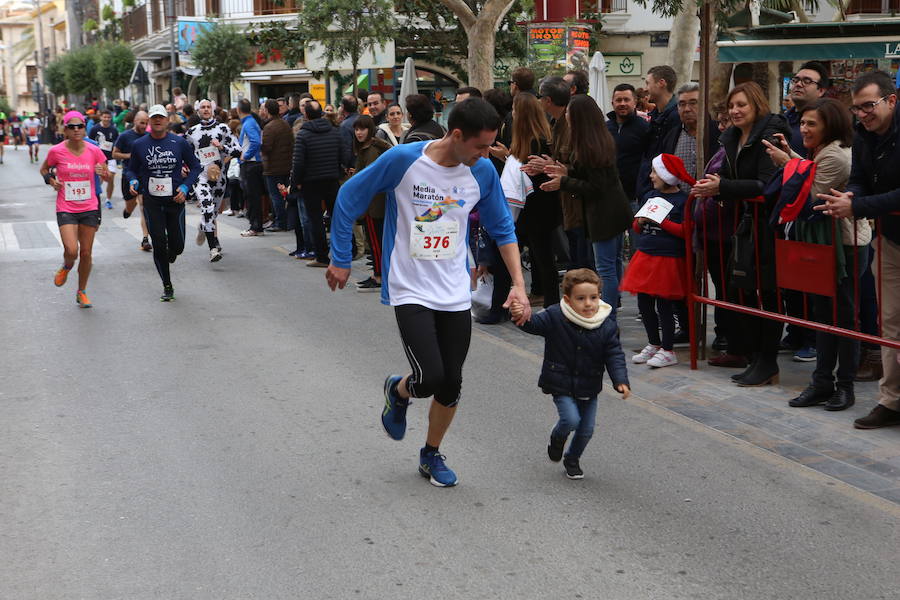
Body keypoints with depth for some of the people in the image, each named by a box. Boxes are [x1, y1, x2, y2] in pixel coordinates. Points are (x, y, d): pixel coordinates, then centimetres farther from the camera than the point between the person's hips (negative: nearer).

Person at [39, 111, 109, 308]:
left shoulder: (94, 151, -3)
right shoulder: (57, 151, -7)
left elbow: (107, 176, 9)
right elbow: (44, 169, 12)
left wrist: (103, 172, -14)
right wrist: (51, 180, -8)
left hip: (90, 208, 2)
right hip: (66, 209, -2)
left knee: (86, 253, 7)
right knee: (71, 251, -18)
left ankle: (81, 292, 26)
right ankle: (66, 267, 20)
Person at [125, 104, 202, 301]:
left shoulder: (179, 142, -1)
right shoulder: (139, 144, 1)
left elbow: (195, 167, 5)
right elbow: (131, 169, 11)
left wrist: (185, 187, -9)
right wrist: (133, 181, -11)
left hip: (175, 200, 0)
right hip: (152, 202, 0)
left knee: (177, 246, 1)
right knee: (159, 245, -3)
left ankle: (170, 256, 40)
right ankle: (167, 287, 11)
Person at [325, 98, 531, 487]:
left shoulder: (483, 172, -3)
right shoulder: (403, 160, -16)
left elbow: (503, 229, 10)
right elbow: (349, 198, -3)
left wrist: (518, 285, 1)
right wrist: (341, 260, 1)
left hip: (455, 295, 4)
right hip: (410, 291, -4)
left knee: (451, 384, 6)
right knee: (430, 378, -15)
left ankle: (431, 455, 31)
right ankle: (398, 390, 22)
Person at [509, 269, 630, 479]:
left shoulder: (607, 327, -8)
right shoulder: (555, 318, -14)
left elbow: (614, 356, -7)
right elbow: (533, 324, -19)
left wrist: (621, 381, -20)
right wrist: (521, 316, -43)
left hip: (589, 388, 3)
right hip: (561, 385, -3)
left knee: (587, 429, 7)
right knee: (571, 420, -19)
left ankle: (572, 459, 36)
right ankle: (557, 437, 19)